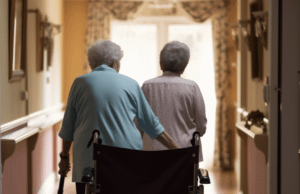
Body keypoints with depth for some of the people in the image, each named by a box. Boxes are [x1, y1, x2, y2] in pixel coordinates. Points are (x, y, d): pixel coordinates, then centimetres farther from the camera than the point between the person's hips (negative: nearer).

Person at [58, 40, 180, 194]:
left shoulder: (80, 83, 6)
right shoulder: (130, 85, 7)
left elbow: (68, 126, 9)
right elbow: (151, 125, 11)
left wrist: (64, 156, 20)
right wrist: (177, 150, 19)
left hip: (89, 163, -1)